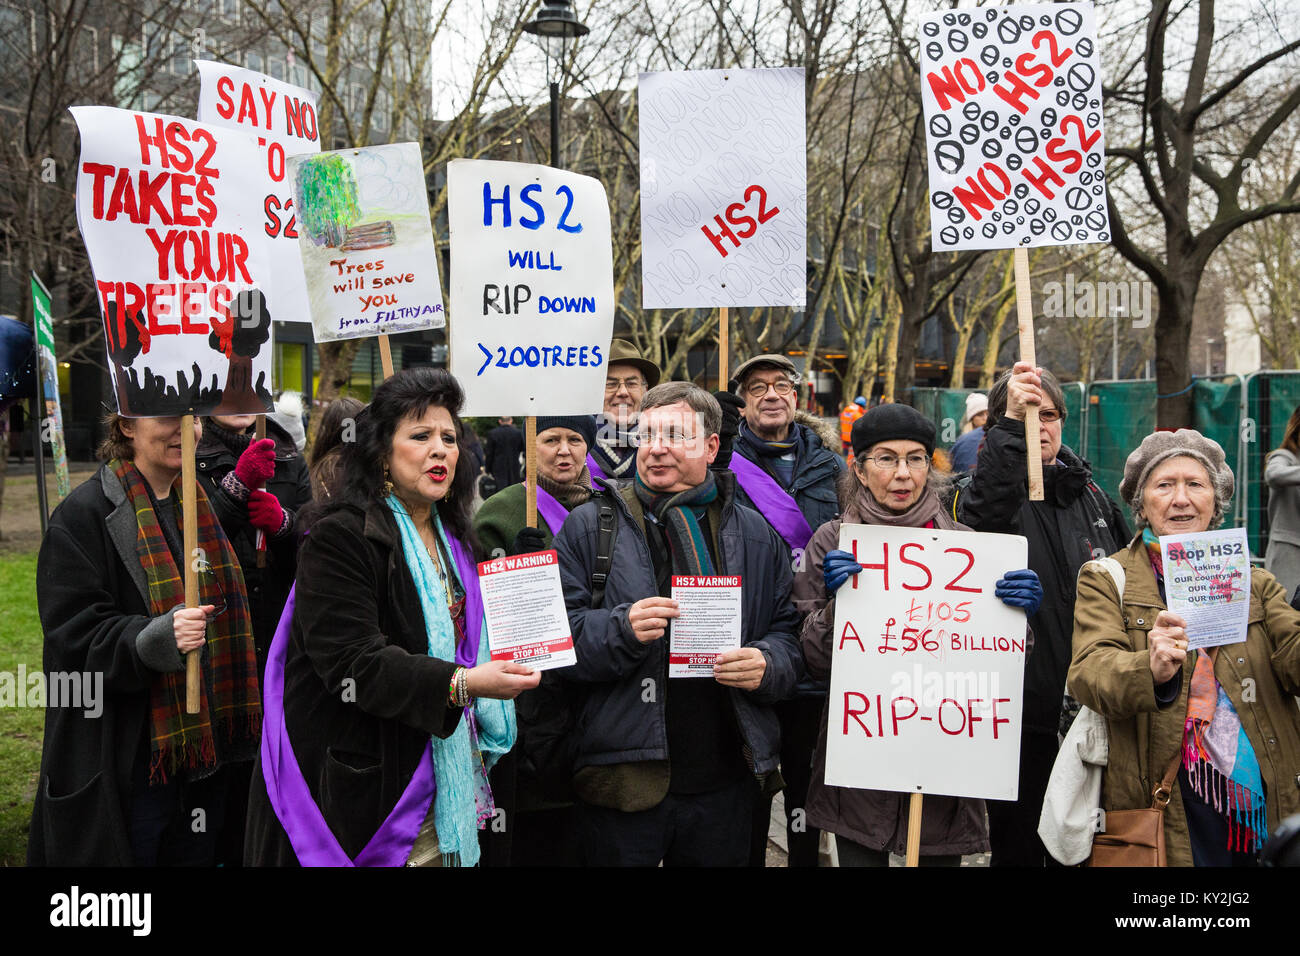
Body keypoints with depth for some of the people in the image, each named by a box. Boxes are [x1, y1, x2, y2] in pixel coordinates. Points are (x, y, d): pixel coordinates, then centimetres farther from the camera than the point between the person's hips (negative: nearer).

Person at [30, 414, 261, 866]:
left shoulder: (197, 506, 12)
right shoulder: (84, 513, -12)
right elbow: (75, 636, -18)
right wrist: (157, 638, -33)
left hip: (199, 741, 7)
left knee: (197, 853, 14)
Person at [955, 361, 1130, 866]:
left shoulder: (1090, 495, 12)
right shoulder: (985, 488, -5)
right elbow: (984, 516, -32)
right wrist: (1012, 425, -41)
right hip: (1021, 710, -5)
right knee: (1018, 846, 4)